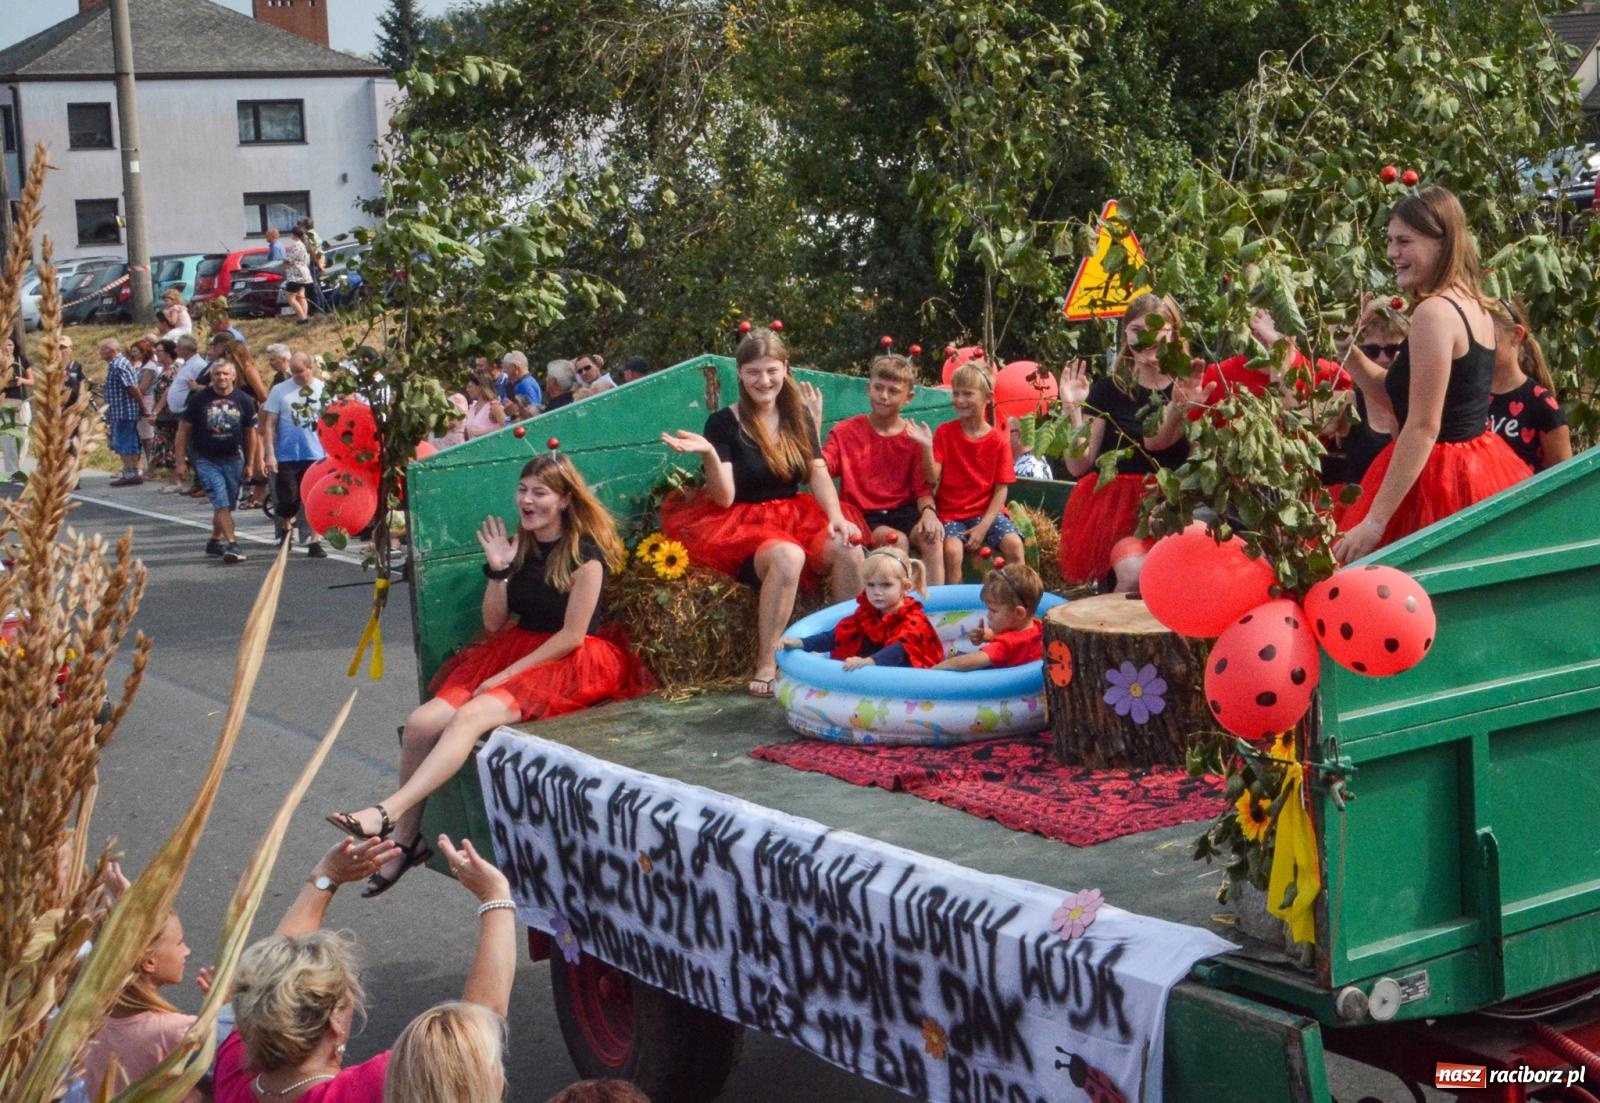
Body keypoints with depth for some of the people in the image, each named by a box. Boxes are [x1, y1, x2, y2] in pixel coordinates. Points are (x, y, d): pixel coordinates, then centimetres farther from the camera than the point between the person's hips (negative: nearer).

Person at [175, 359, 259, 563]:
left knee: (227, 505, 11)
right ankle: (232, 545, -20)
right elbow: (183, 430, 0)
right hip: (207, 460, -3)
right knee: (221, 504, -14)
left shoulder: (244, 401, 2)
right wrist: (181, 461, -3)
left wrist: (250, 463, 11)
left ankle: (215, 541, 29)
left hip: (233, 460, 3)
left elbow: (250, 432, 11)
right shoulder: (198, 399, -4)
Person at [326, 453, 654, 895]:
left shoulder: (585, 552, -9)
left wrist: (506, 675, -15)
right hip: (517, 651, 7)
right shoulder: (520, 545, 11)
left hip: (569, 664, -7)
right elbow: (495, 624, 11)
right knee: (422, 721, -17)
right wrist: (498, 569, -4)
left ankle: (388, 812, -40)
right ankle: (405, 839, -11)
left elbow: (572, 635, -13)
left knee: (472, 715, -33)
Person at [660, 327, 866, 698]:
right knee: (788, 557, -37)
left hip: (796, 516, 5)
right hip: (742, 525, -5)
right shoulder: (723, 423, -6)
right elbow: (724, 498, -11)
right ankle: (766, 664, -28)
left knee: (849, 552, -26)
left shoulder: (799, 418, 9)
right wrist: (709, 454, -28)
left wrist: (836, 516, -15)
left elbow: (819, 474, 3)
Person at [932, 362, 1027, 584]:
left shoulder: (999, 441, 1)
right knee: (952, 549, -30)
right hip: (950, 514, -1)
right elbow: (932, 477, -7)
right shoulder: (944, 433, 1)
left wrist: (984, 527, -13)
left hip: (987, 512, 1)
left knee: (1014, 544, -24)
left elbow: (1001, 489, -1)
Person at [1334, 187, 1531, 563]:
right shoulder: (1473, 306, 12)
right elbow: (1399, 399, 16)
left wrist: (1374, 521, -21)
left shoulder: (1434, 311, -17)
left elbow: (1423, 427, -21)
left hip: (1439, 478, -10)